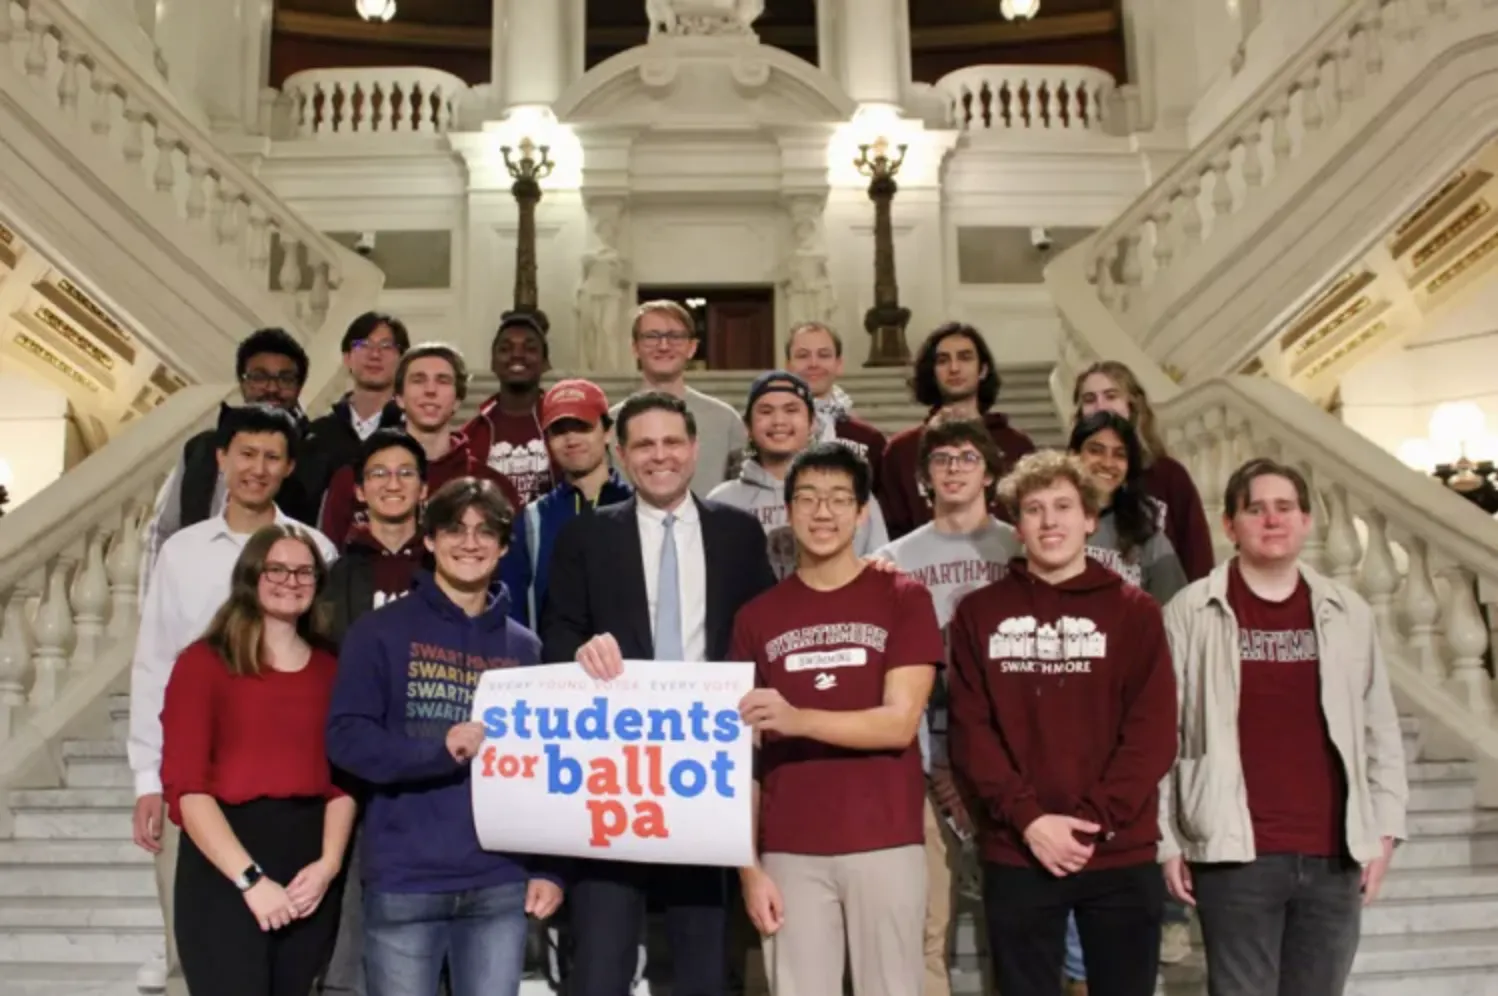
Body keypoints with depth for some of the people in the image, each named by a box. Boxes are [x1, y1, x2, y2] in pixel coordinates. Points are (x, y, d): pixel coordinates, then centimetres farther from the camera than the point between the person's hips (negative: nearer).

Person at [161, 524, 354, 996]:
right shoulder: (203, 661, -2)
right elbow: (185, 786, -9)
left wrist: (329, 862, -9)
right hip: (224, 867, -4)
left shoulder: (331, 669, 11)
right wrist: (250, 877, -15)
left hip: (310, 868, 4)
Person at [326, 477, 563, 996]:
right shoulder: (382, 631, 1)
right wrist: (439, 752, -22)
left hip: (501, 883, 3)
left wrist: (549, 867, 3)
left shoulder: (524, 646, 10)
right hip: (403, 880, -2)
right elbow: (345, 737, -7)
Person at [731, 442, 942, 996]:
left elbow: (900, 723, -8)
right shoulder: (757, 617, 7)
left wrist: (797, 719, -24)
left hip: (886, 843, -1)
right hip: (789, 851, 2)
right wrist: (747, 864, -1)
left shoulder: (904, 599, 1)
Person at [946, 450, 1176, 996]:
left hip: (1121, 853, 0)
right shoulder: (979, 613, 4)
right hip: (1016, 855, 0)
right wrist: (1027, 818, -13)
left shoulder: (1134, 611, 4)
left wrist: (1094, 821, -13)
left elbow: (1153, 732, -3)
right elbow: (969, 731, -1)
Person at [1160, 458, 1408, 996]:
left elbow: (1381, 731, 11)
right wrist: (1166, 841, -4)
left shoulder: (1349, 612, 7)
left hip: (1336, 855, 3)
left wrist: (1385, 828, 6)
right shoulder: (1191, 612, -3)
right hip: (1236, 854, -3)